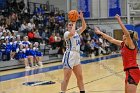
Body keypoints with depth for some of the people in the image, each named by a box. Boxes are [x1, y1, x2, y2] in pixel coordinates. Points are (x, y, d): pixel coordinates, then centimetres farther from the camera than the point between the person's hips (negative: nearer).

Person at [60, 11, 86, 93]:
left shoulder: (77, 32, 15)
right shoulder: (67, 33, -6)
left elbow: (84, 27, 8)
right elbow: (72, 33, -28)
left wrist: (82, 18, -3)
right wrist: (74, 23, -16)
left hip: (77, 56, 8)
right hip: (69, 56, -8)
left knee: (80, 77, 14)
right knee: (66, 78, -9)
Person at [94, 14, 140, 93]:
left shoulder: (130, 44, -10)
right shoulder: (123, 44, 13)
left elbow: (127, 34, -29)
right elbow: (111, 39, 21)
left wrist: (119, 21, -33)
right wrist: (100, 33, 24)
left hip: (133, 71, -10)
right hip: (129, 71, 10)